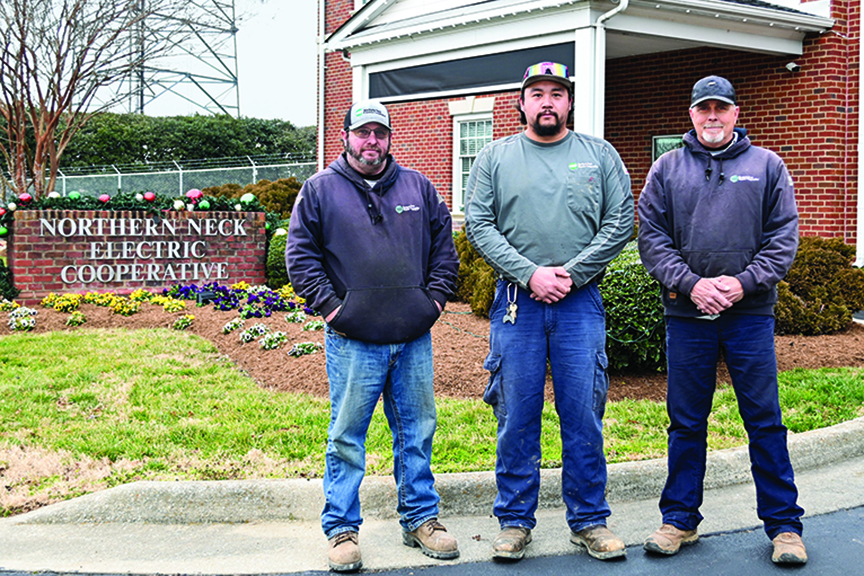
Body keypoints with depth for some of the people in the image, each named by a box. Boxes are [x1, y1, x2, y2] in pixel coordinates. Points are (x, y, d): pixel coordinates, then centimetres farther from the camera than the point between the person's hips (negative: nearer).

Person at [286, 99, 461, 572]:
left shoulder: (418, 187, 12)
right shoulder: (319, 190, 3)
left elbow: (444, 246, 16)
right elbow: (300, 256, 2)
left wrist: (435, 298, 5)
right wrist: (329, 305, -7)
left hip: (414, 338, 3)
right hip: (352, 341, -3)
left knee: (417, 431, 11)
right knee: (346, 437, 2)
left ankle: (420, 519, 26)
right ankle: (341, 529, 15)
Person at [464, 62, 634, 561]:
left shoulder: (600, 155, 9)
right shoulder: (495, 158, 9)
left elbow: (620, 223, 2)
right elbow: (480, 226, 1)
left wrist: (570, 274, -9)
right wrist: (529, 273, -11)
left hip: (581, 302, 0)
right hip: (516, 302, 0)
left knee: (583, 414, 3)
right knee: (517, 416, 4)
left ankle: (589, 520, 16)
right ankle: (515, 520, 16)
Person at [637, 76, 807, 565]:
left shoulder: (767, 165, 8)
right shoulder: (667, 169, 9)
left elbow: (784, 236, 3)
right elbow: (652, 237, 3)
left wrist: (744, 282, -11)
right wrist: (690, 283, -11)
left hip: (751, 313, -1)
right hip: (686, 314, 1)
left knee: (765, 421, 2)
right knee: (686, 422, 8)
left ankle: (784, 524, 14)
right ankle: (681, 518, 21)